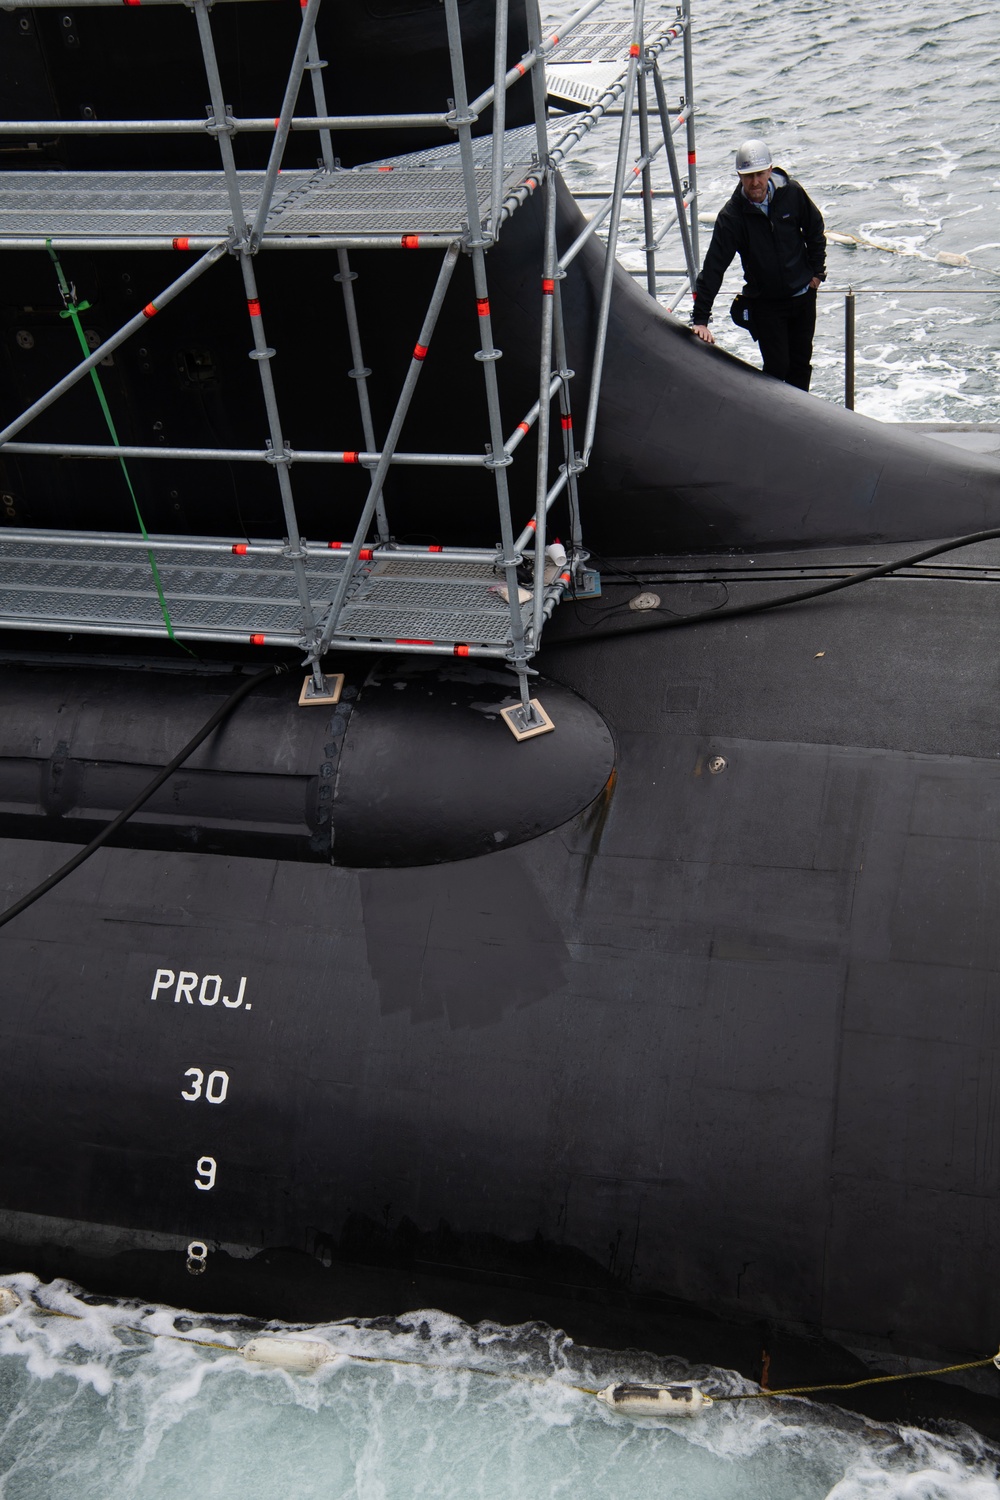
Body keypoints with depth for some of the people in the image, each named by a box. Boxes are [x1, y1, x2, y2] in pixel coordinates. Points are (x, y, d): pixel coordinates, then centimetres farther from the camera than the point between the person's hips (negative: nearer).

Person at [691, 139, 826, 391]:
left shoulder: (792, 193, -11)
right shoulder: (732, 216, -17)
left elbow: (815, 230, 7)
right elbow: (713, 267, -19)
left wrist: (817, 271, 7)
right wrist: (700, 319, -24)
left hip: (802, 295, 3)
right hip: (764, 302, -3)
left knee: (801, 363, 14)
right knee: (777, 367, -7)